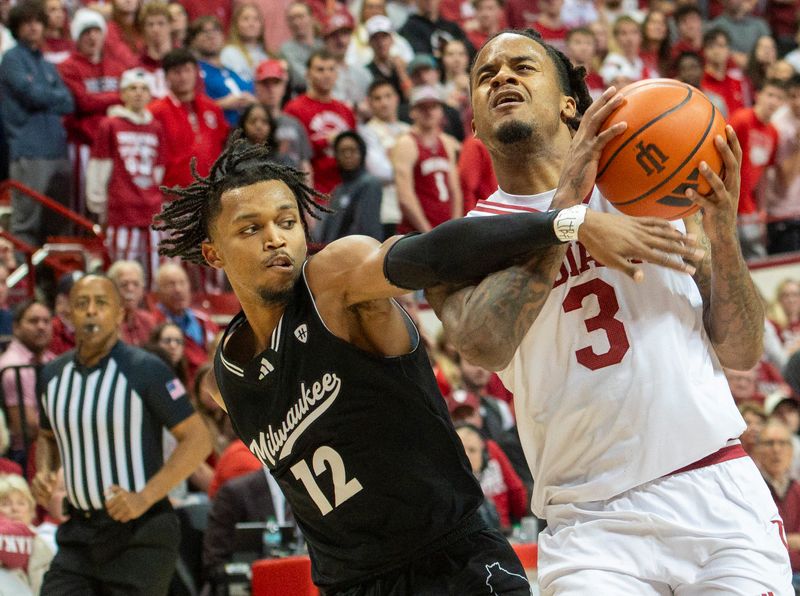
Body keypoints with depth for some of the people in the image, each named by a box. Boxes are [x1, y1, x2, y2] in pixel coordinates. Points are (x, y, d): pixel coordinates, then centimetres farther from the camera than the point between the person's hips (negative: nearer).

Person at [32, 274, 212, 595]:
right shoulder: (54, 374, 8)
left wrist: (144, 498, -20)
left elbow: (198, 440, -12)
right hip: (78, 533, 5)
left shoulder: (145, 370, -10)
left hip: (141, 535, -5)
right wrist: (44, 474, 3)